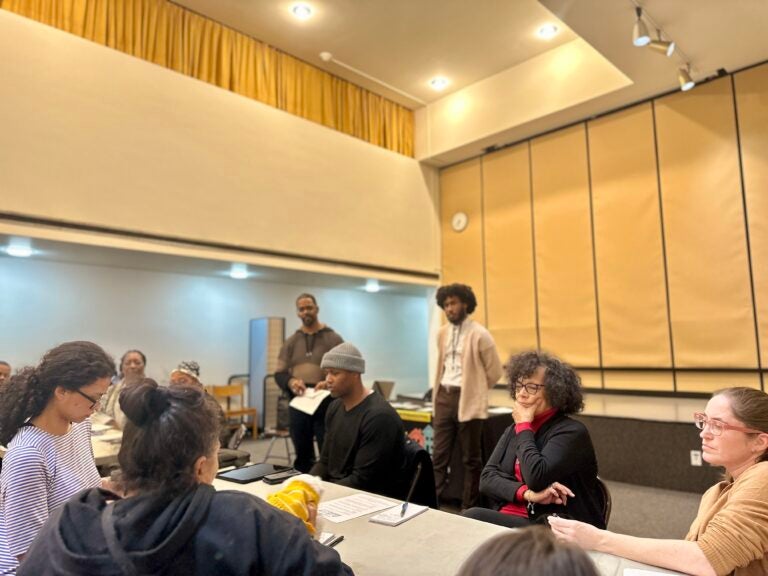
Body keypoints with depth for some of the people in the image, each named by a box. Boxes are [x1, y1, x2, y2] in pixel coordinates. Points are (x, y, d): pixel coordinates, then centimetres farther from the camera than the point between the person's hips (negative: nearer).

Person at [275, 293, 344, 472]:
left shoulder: (333, 339, 0)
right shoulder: (291, 342, 10)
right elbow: (279, 373, 8)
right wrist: (291, 382, -14)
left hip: (326, 405, -3)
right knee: (302, 455, 15)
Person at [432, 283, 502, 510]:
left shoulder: (479, 334, -10)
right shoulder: (442, 333, 9)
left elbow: (494, 371, -4)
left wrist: (474, 390, 4)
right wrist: (441, 391, 14)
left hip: (468, 401, -5)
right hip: (444, 397, 5)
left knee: (471, 458, 7)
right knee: (439, 455, 7)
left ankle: (469, 508, 20)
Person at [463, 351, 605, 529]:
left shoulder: (572, 432, -10)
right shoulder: (513, 430, 11)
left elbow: (535, 478, -24)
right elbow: (487, 478, 0)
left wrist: (524, 426, -12)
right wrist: (527, 493, -18)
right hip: (509, 518, 6)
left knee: (473, 518, -26)